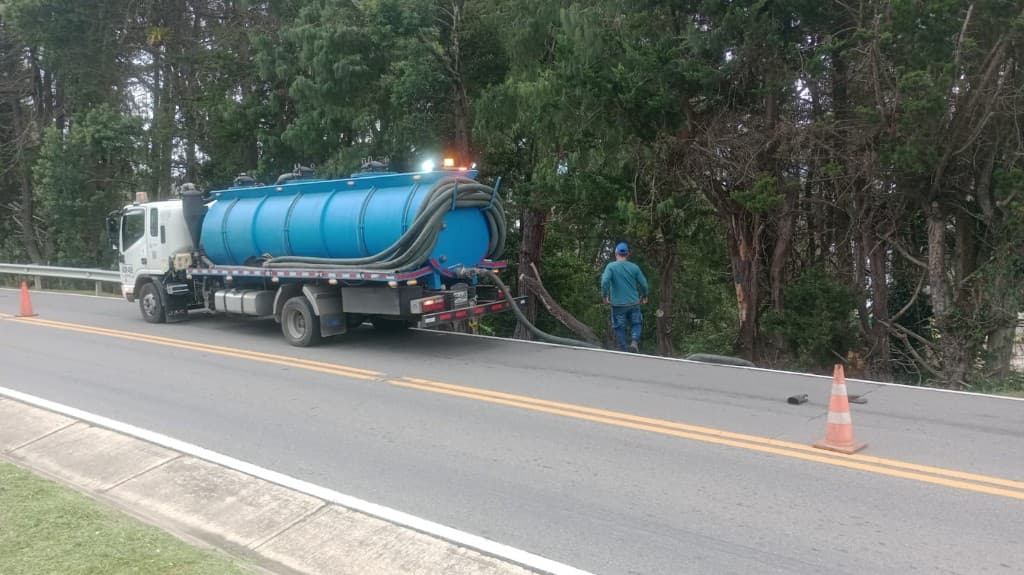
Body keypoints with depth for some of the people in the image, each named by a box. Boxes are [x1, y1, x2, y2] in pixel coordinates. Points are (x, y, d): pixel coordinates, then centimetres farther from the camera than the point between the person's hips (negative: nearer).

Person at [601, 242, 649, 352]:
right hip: (633, 303, 1)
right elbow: (644, 284, 0)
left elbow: (605, 281, -20)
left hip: (618, 304, -1)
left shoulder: (611, 266, -7)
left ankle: (623, 350, 12)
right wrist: (644, 295, 19)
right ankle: (634, 341, -5)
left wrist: (604, 295, -6)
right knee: (636, 324, 18)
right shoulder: (634, 267, -1)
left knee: (620, 328, 10)